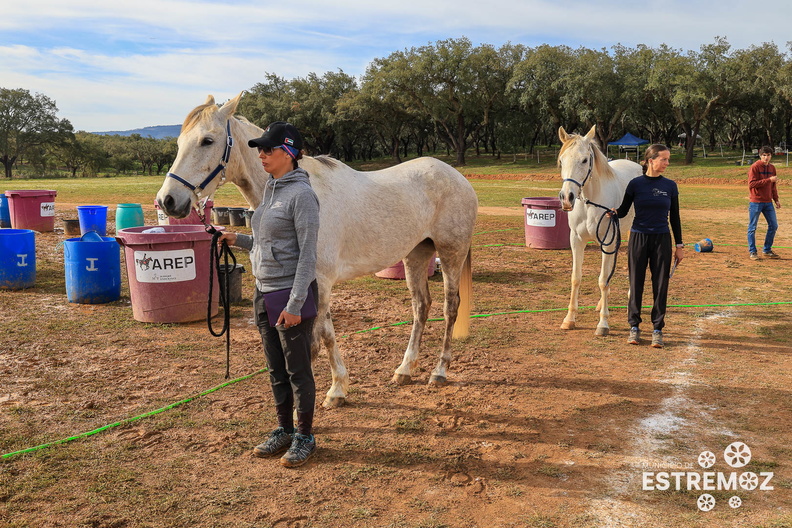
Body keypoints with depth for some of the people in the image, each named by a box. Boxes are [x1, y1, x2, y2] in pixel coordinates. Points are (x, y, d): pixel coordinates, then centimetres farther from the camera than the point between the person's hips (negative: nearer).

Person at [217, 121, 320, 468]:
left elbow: (307, 254, -19)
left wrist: (295, 305, -22)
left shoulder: (301, 194, -16)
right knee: (276, 370, 17)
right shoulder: (271, 190, 12)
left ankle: (305, 437, 19)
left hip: (292, 295, -9)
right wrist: (237, 240, 7)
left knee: (298, 370, 4)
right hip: (264, 292, 9)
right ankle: (284, 430, 32)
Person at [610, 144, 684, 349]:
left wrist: (679, 245, 6)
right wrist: (614, 212, -22)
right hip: (638, 238, -1)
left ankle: (657, 328, 14)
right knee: (636, 283, 5)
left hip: (662, 240, 1)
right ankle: (634, 326, 18)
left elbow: (675, 217, 7)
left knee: (660, 285, 4)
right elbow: (623, 211, 1)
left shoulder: (670, 186, 2)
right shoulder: (636, 184, -3)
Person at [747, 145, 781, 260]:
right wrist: (769, 180, -20)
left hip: (768, 202, 7)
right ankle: (752, 252, 9)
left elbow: (773, 186, 20)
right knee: (752, 228, 0)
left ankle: (767, 250, 19)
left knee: (773, 225, 8)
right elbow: (752, 184, -17)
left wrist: (776, 199, 15)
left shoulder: (772, 168, 12)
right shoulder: (755, 167, -9)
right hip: (756, 202, -7)